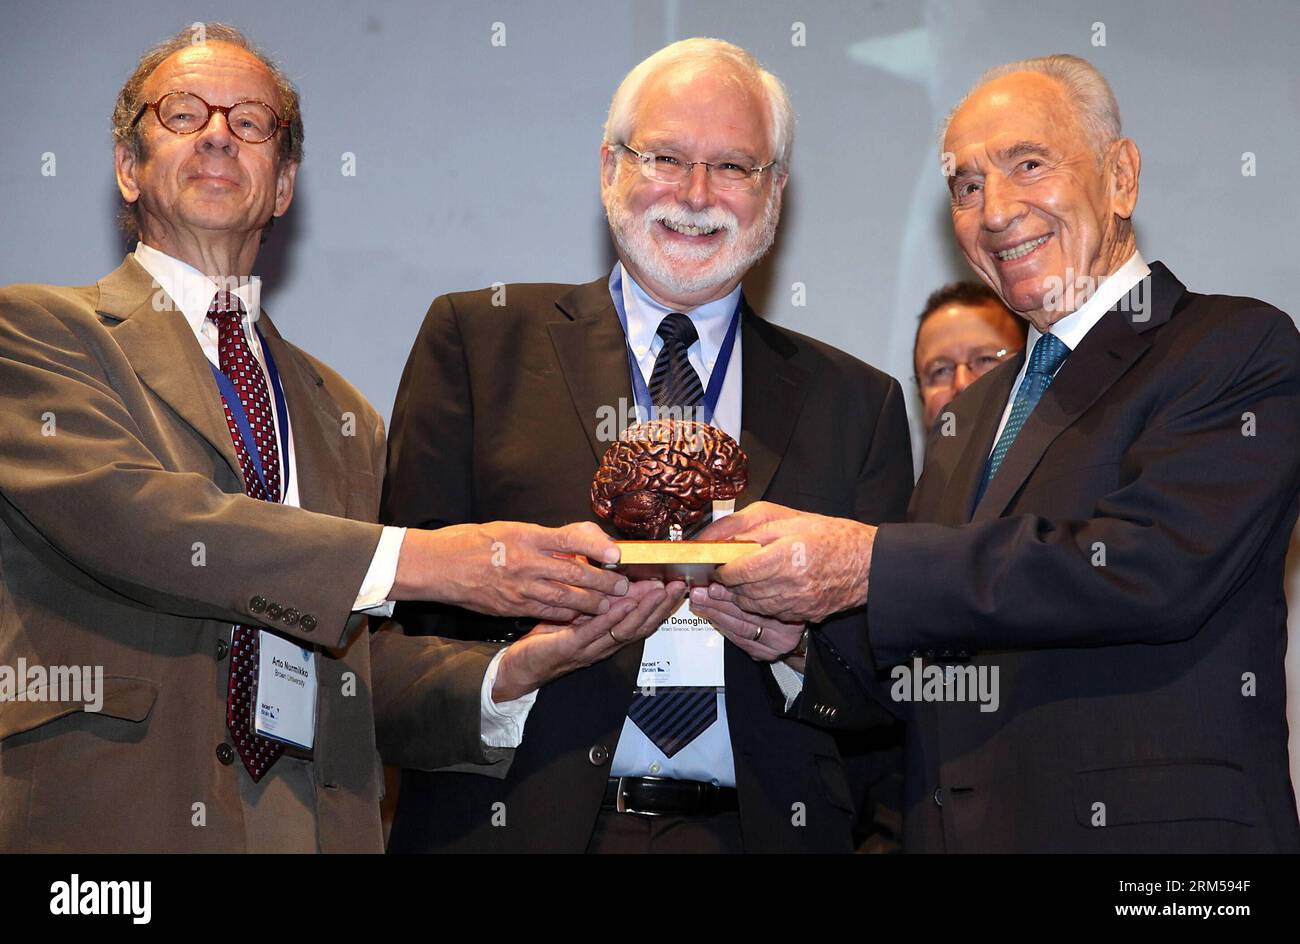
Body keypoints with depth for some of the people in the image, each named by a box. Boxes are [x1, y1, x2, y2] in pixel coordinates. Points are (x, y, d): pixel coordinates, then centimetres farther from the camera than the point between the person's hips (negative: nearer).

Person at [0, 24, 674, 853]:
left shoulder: (342, 415, 17)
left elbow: (356, 663, 12)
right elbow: (121, 515, -16)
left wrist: (512, 675, -7)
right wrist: (417, 558, -20)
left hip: (318, 822, 5)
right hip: (107, 820, -4)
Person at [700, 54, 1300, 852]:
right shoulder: (980, 408, 14)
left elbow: (1152, 569, -23)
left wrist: (866, 562, -22)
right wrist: (788, 629, -10)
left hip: (1150, 828, -6)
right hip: (954, 827, 6)